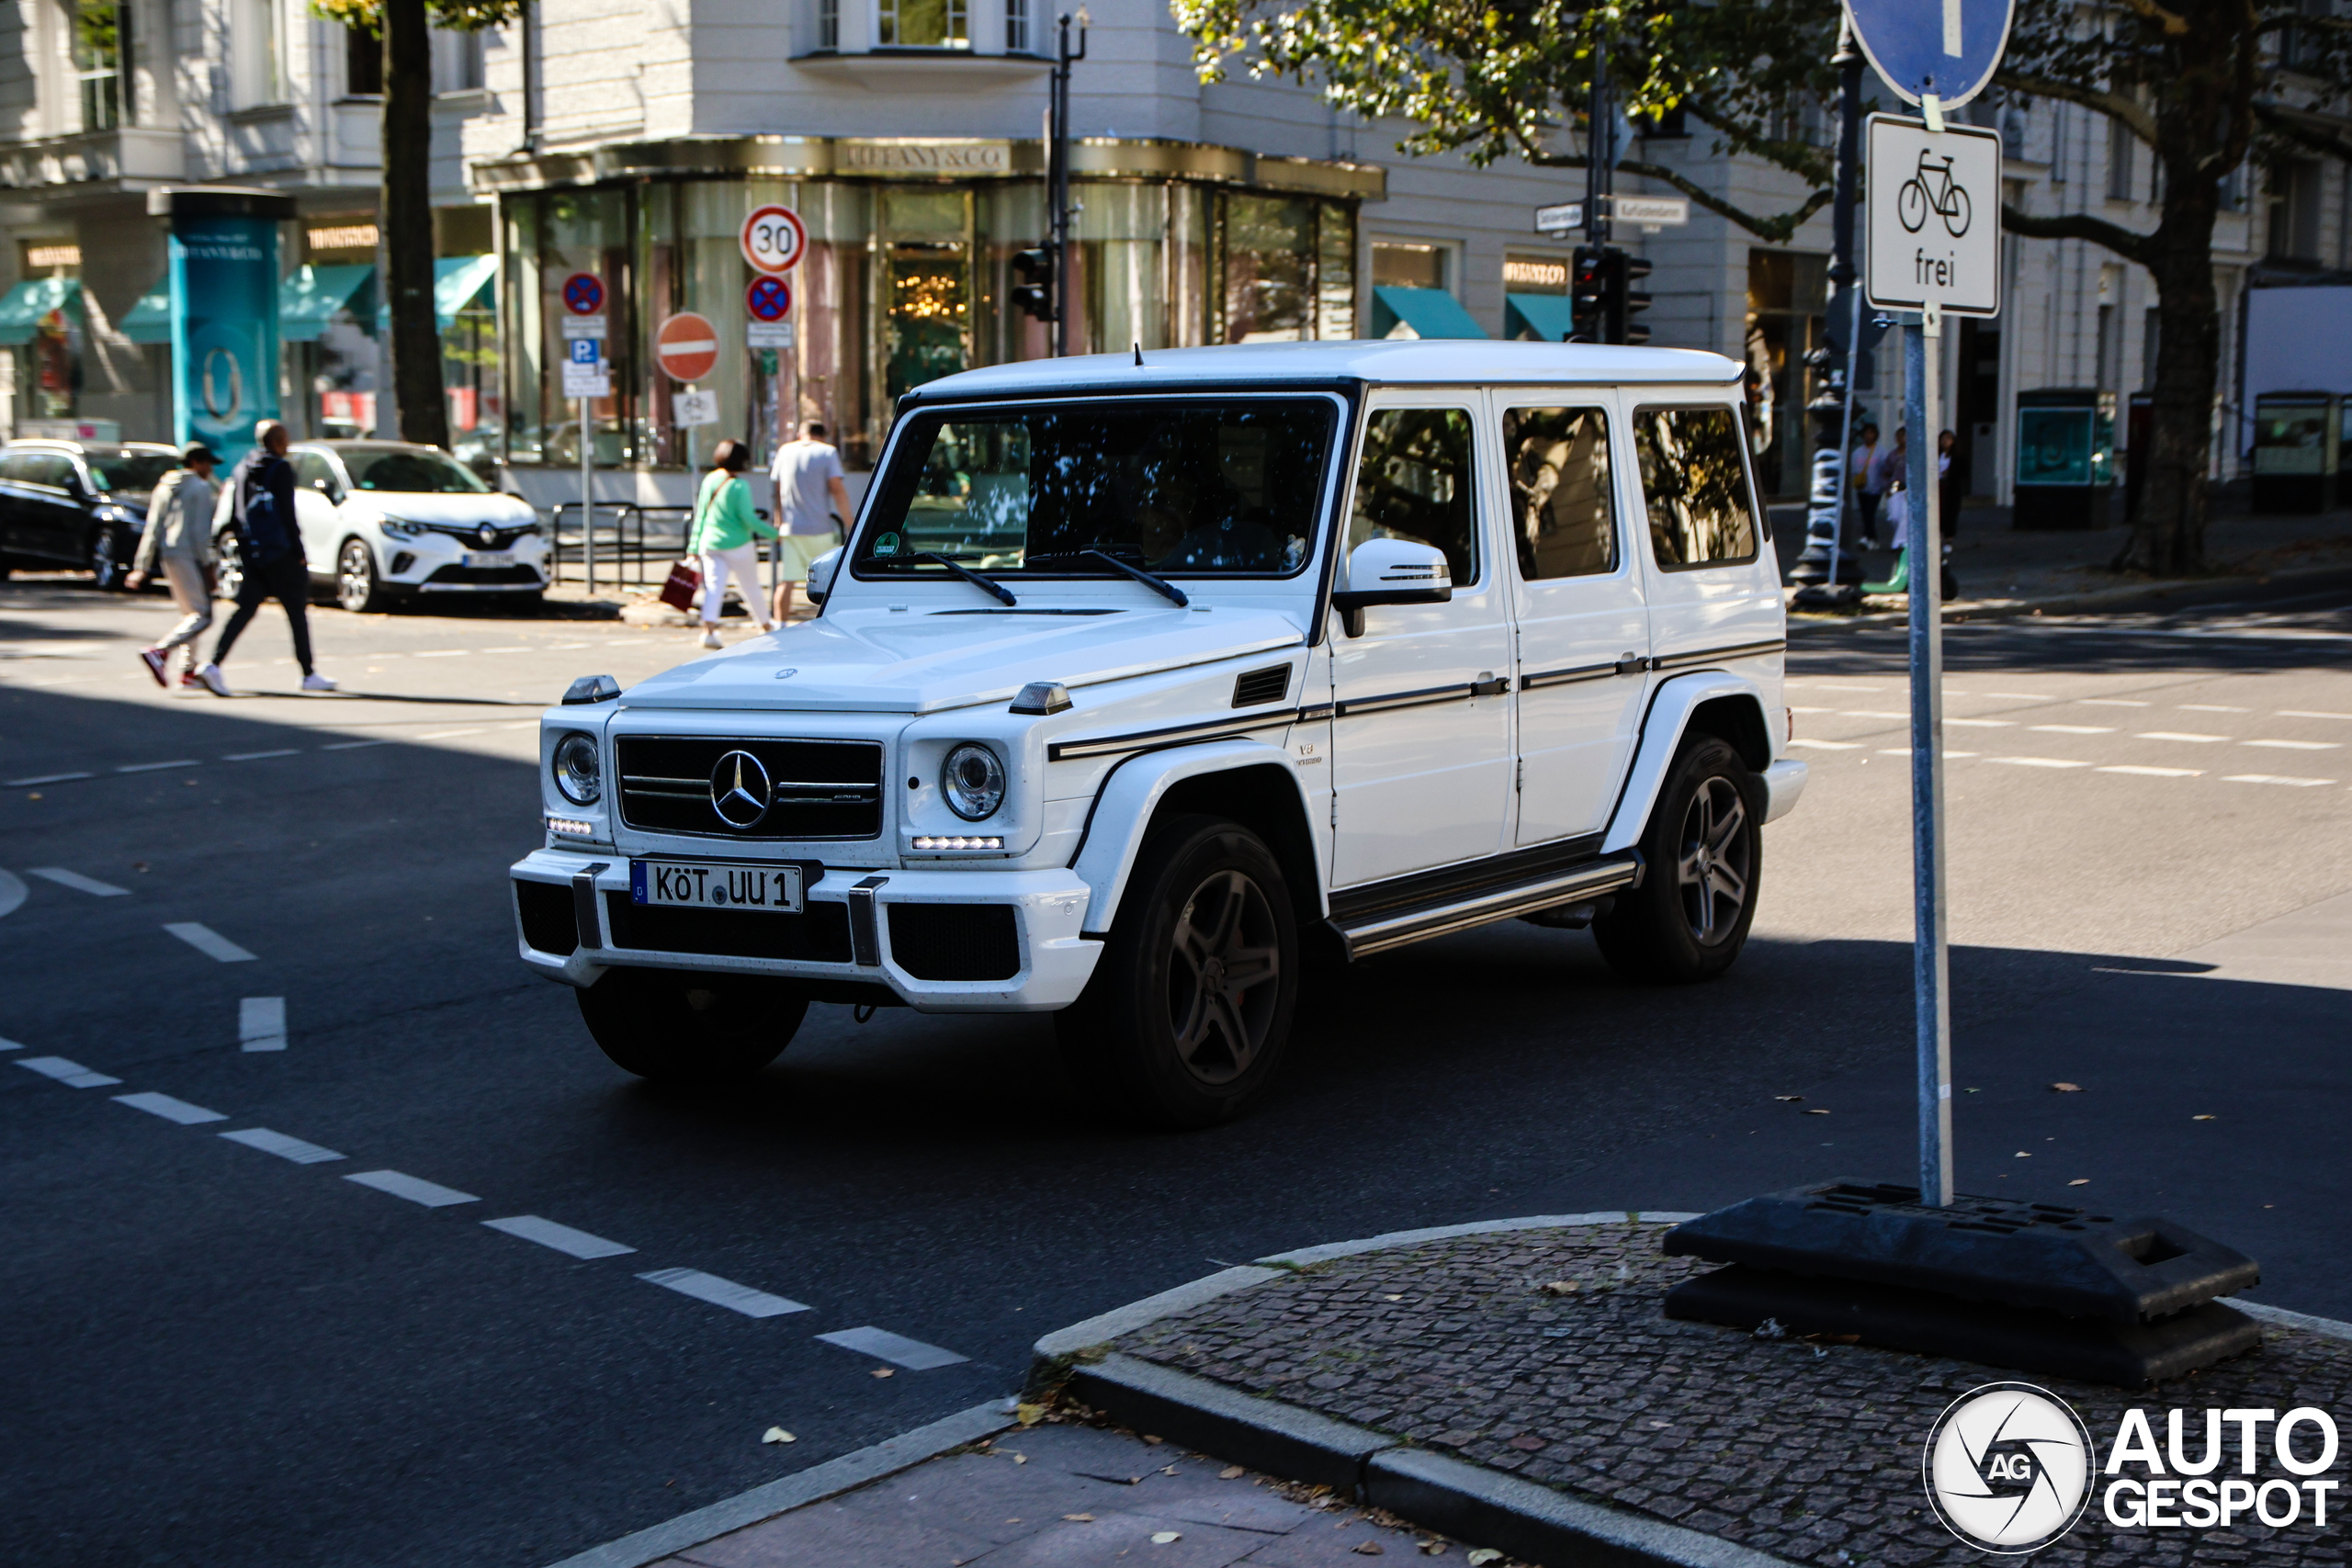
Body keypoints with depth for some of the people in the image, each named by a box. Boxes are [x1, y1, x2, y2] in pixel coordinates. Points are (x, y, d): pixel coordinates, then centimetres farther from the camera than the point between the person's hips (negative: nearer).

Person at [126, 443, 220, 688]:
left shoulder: (164, 486, 17)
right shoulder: (201, 487, -4)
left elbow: (153, 529, 15)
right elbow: (201, 531, -13)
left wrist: (142, 566, 14)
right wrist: (207, 564, -12)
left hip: (167, 556, 9)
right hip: (188, 555, -9)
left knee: (189, 613, 16)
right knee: (202, 615, -11)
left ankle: (189, 671, 13)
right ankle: (160, 652, -27)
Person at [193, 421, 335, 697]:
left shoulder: (241, 468, 12)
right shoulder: (280, 468, -9)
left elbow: (232, 513, 12)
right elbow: (287, 514, -14)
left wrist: (244, 544, 18)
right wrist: (299, 551, -9)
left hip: (250, 553, 6)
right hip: (278, 551, -6)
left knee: (245, 609, 4)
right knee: (297, 610, 4)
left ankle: (213, 665, -12)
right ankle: (309, 675, 9)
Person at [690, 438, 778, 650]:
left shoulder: (708, 480, 4)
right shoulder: (739, 485, -14)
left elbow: (700, 516, 7)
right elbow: (748, 518, -17)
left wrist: (695, 545, 12)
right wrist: (773, 533, -8)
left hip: (710, 543, 4)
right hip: (737, 545, -4)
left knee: (713, 587, 0)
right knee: (751, 587, 13)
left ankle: (708, 630, -16)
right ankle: (766, 625, 31)